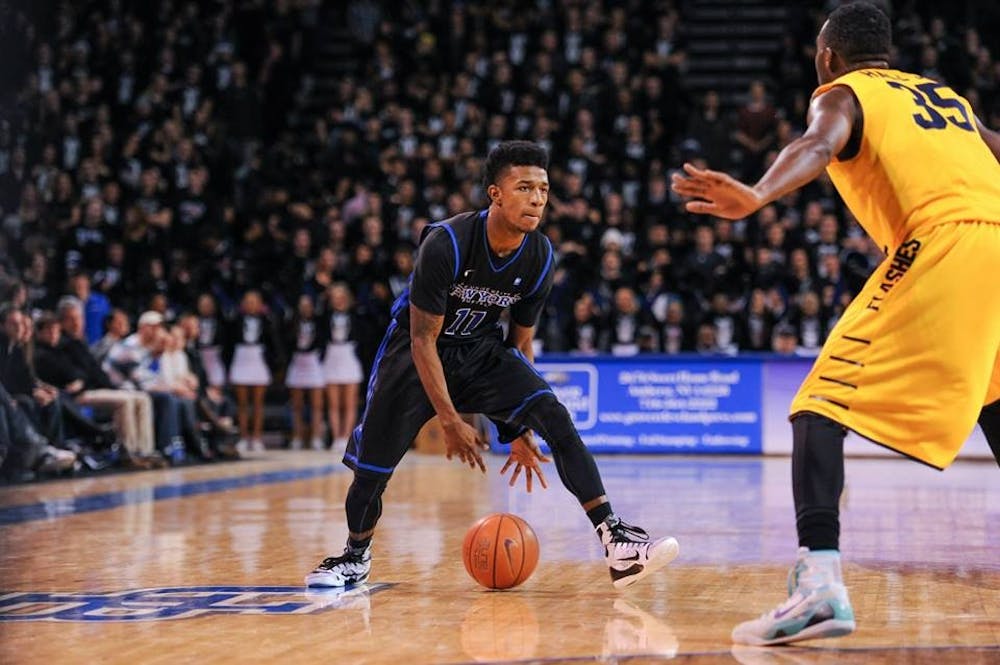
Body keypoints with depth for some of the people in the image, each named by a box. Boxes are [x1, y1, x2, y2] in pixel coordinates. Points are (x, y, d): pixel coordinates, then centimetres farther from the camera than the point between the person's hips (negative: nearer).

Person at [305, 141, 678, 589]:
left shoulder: (540, 258, -12)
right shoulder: (447, 243, -28)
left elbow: (521, 342, 2)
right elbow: (423, 338, -22)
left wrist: (519, 430, 1)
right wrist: (450, 421, -24)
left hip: (481, 350, 3)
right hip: (414, 351, -3)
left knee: (555, 418, -19)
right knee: (371, 467, -4)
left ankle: (615, 541, -23)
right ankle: (355, 556, 26)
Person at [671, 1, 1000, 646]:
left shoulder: (841, 92, 13)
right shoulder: (946, 95, 32)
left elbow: (821, 143, -10)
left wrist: (757, 196, -30)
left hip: (945, 242, -7)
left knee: (822, 405, -6)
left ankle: (820, 583, -25)